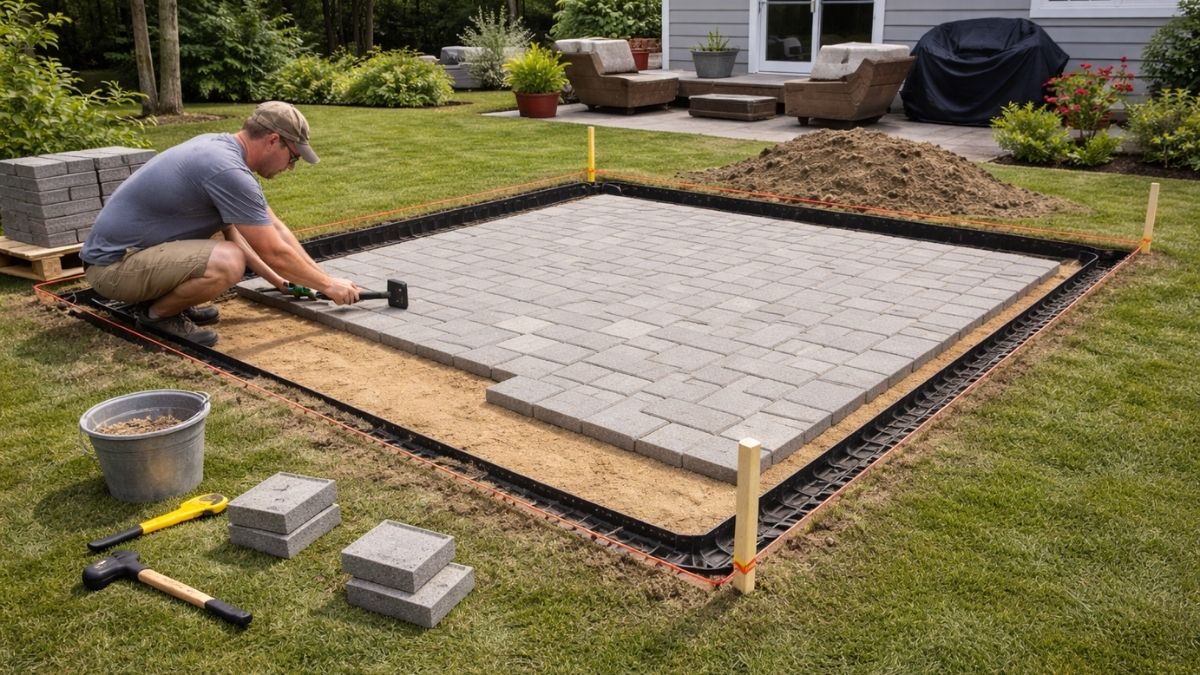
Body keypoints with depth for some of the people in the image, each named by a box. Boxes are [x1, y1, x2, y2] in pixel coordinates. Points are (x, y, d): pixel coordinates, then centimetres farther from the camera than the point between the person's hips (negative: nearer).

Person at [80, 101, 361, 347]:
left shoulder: (219, 145, 6)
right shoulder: (227, 170, -23)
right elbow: (274, 253, -17)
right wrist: (329, 285, -5)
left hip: (123, 243, 10)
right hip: (114, 264, -10)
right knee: (228, 262, -31)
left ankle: (162, 297, 15)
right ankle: (156, 313, -4)